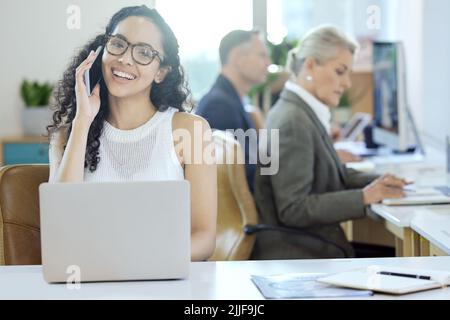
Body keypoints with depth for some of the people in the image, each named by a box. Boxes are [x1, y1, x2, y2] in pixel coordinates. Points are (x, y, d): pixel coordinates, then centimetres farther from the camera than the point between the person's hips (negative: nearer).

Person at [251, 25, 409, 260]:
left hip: (312, 245, 9)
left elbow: (334, 174, 20)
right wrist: (364, 196, -20)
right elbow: (293, 209, -21)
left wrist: (378, 183, 2)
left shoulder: (305, 113, 11)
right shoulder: (293, 122, -17)